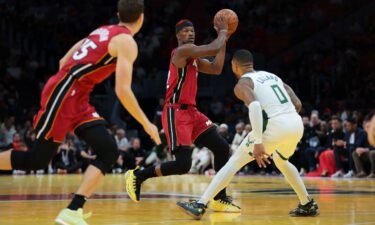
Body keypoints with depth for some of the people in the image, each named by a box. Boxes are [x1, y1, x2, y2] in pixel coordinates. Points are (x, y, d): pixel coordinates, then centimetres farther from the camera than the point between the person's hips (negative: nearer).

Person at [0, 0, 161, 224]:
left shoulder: (103, 31, 18)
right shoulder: (127, 42, -9)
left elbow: (64, 62, 23)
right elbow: (122, 90, -17)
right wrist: (147, 124, -10)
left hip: (77, 98, 9)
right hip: (64, 94, -9)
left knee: (109, 152, -1)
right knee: (37, 159, -3)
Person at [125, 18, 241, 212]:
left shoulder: (193, 57, 18)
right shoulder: (183, 50, -12)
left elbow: (216, 69, 15)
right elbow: (214, 49, -21)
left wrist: (224, 39, 14)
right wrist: (222, 32, -2)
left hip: (191, 112, 10)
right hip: (176, 113, -10)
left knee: (222, 148, 3)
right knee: (183, 164, -17)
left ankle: (220, 199, 10)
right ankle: (137, 176, 3)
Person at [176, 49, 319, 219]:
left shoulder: (242, 84, 5)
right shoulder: (273, 76, 27)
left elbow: (254, 106, -16)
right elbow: (297, 104, 21)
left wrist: (258, 142, -20)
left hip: (276, 126, -6)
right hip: (297, 124, 6)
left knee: (234, 162, 3)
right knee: (281, 161, 36)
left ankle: (200, 206, -4)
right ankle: (308, 205, 38)